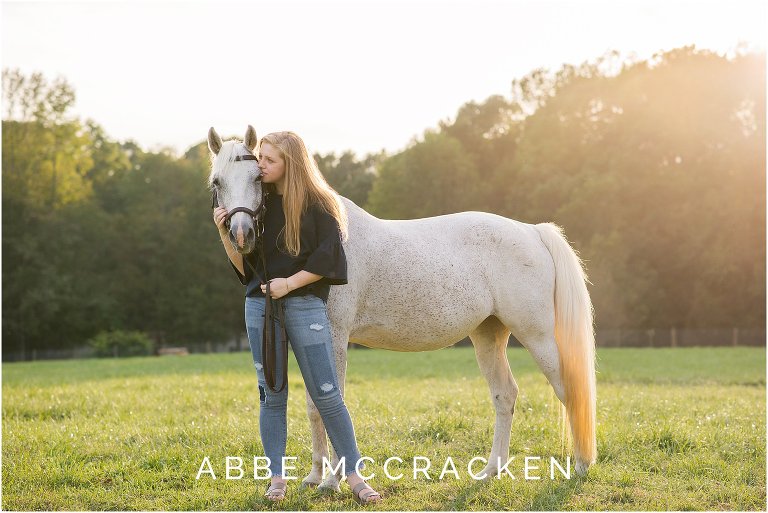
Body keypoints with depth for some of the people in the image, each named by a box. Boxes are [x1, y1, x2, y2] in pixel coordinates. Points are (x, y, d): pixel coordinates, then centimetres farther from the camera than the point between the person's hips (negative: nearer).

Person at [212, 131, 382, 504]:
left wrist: (290, 282, -17)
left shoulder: (317, 205, -2)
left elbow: (327, 259, -8)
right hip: (260, 305, 3)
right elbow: (245, 267, 7)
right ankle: (277, 477, 16)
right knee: (271, 394, 7)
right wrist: (224, 232, -6)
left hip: (305, 304, -3)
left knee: (326, 394, -2)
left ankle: (354, 474, 7)